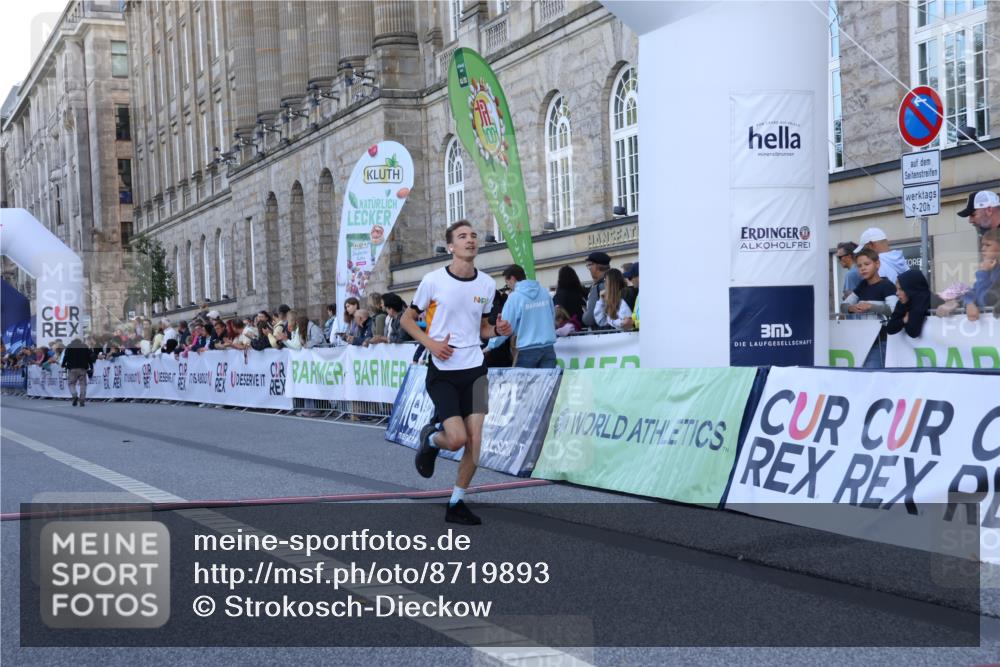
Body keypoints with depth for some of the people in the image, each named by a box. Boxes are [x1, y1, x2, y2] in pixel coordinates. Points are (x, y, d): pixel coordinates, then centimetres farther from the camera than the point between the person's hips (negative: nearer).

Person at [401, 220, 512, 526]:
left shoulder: (487, 284, 5)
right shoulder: (433, 280, -7)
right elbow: (407, 319, 2)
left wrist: (497, 330, -5)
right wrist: (430, 343, -13)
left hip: (474, 370, 4)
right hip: (442, 371, -4)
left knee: (475, 440, -3)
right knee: (457, 438, -14)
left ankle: (456, 504, 12)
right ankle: (430, 439, 22)